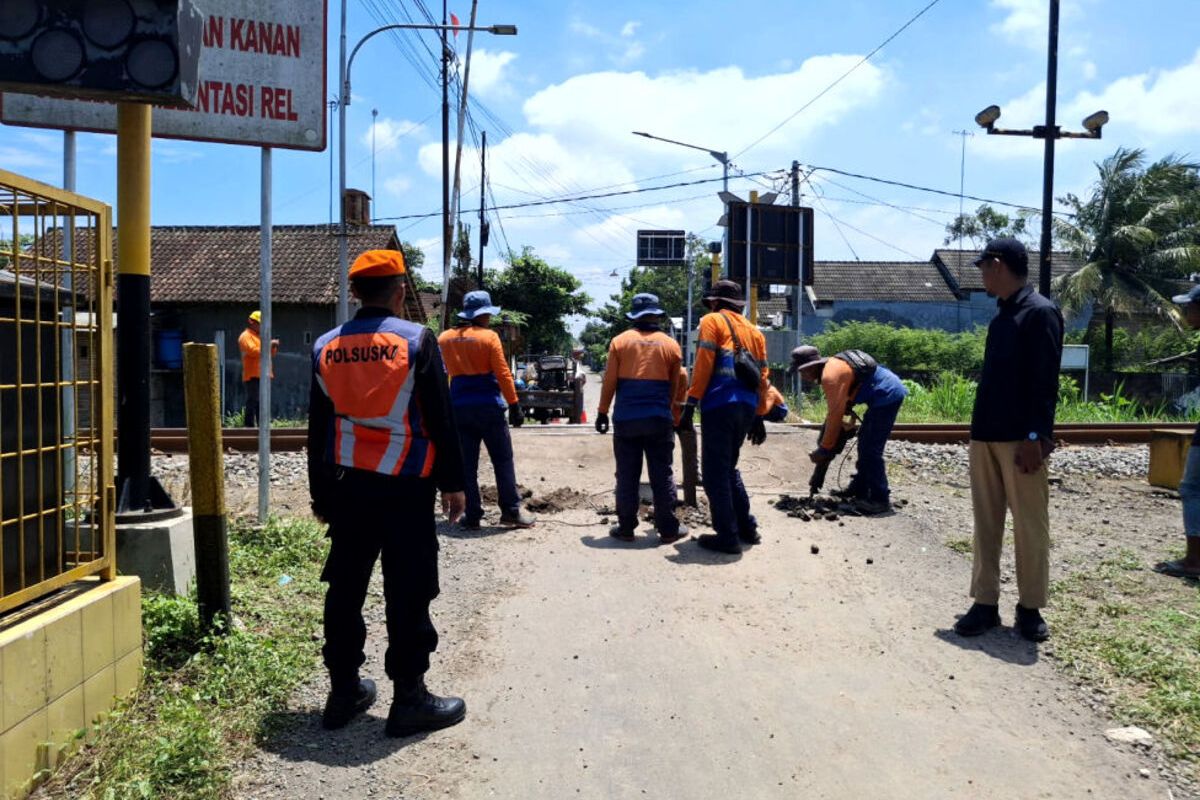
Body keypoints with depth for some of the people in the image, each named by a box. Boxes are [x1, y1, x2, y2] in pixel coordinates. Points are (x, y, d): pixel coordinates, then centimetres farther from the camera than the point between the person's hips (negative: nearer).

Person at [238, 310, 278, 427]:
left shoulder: (259, 336, 24)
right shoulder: (245, 336, -4)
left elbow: (269, 354, 26)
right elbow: (253, 351, -20)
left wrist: (274, 347, 5)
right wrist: (268, 345, -18)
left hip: (263, 375, 9)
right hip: (253, 375, -9)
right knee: (253, 401, -10)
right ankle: (250, 425, -9)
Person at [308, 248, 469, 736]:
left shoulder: (326, 347, 4)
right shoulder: (416, 340, -9)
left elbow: (318, 430, 9)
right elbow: (440, 420, -8)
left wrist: (321, 495, 17)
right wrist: (452, 483, 1)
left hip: (346, 486, 5)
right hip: (405, 489, -4)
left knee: (345, 589, 13)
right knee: (408, 594, 2)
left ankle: (344, 692, 23)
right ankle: (409, 700, 10)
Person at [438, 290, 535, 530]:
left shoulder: (444, 339, 7)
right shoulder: (489, 336, -6)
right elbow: (503, 373, -10)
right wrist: (514, 405, -7)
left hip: (458, 408, 4)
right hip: (488, 407, -4)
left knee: (466, 464, 7)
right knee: (503, 461, 5)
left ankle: (472, 516, 10)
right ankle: (511, 511, 7)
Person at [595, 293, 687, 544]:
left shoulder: (620, 341, 0)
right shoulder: (671, 345, 3)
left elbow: (609, 381, 1)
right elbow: (674, 385, 9)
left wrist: (602, 412, 9)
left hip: (625, 418, 0)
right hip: (659, 419, 0)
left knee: (627, 475, 6)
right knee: (662, 475, 7)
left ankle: (626, 528, 11)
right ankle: (668, 529, 11)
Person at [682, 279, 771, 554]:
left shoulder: (712, 321, 3)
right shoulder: (754, 330, 21)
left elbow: (703, 365, -8)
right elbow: (762, 376, 18)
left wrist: (691, 403, -8)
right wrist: (759, 416, 20)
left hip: (720, 405, -7)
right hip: (746, 407, 7)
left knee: (715, 473, -1)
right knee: (728, 468, 21)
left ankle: (727, 537, -2)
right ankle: (747, 528, 22)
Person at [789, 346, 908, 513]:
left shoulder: (830, 376, -18)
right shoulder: (832, 366, 13)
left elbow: (835, 414, -17)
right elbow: (839, 408, 20)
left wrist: (825, 448, -10)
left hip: (887, 396, -11)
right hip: (890, 393, 11)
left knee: (871, 450, -8)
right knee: (865, 443, 18)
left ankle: (880, 500, -4)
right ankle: (860, 490, 26)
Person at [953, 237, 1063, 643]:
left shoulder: (1040, 313, -9)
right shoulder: (1001, 316, 15)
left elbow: (1045, 382, -14)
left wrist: (1035, 436, -18)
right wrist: (979, 430, 18)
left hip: (1021, 439, -8)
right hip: (985, 436, 8)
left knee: (1029, 526, 3)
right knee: (986, 524, 10)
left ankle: (1030, 608, 14)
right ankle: (985, 603, 17)